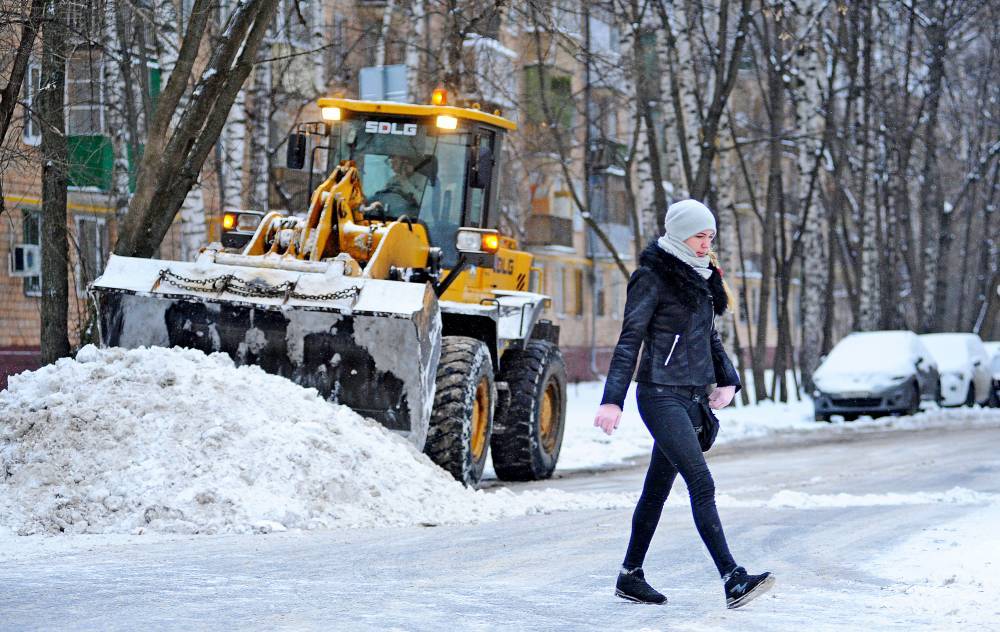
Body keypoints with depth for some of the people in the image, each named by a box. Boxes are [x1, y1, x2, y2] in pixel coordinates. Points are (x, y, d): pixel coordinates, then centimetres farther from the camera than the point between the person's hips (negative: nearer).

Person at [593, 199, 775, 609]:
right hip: (662, 395, -8)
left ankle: (630, 576, 22)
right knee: (702, 485, -17)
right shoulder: (653, 277, -9)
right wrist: (612, 400, -19)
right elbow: (629, 341, -12)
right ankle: (733, 581, -23)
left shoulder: (700, 277, 15)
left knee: (657, 490, 13)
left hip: (693, 397, 8)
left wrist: (727, 380, 10)